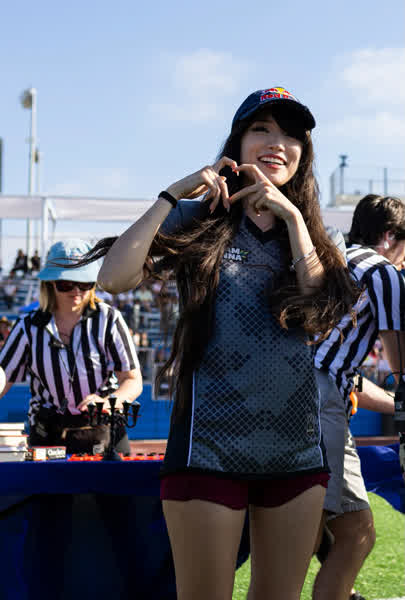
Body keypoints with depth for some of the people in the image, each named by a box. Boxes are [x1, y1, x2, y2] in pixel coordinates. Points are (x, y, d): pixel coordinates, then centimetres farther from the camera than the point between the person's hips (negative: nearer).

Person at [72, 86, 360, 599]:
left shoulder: (305, 230, 13)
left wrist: (291, 216, -8)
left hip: (296, 447, 5)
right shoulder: (198, 219, 1)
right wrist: (172, 195, -12)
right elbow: (114, 277, -14)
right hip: (211, 445, -4)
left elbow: (323, 313, -6)